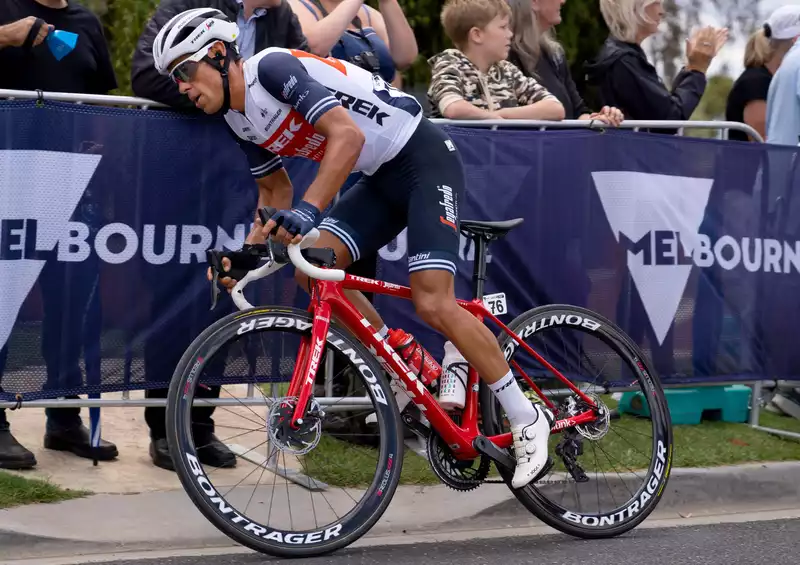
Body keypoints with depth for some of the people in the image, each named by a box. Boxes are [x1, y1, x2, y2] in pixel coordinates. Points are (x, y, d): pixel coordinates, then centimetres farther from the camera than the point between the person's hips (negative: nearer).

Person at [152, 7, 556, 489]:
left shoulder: (272, 66, -20)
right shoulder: (240, 119, 7)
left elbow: (348, 134, -31)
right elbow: (276, 196, 17)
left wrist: (309, 209, -41)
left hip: (425, 159, -9)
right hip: (382, 177, 9)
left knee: (433, 304, -17)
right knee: (312, 266, -7)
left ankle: (528, 421, -3)